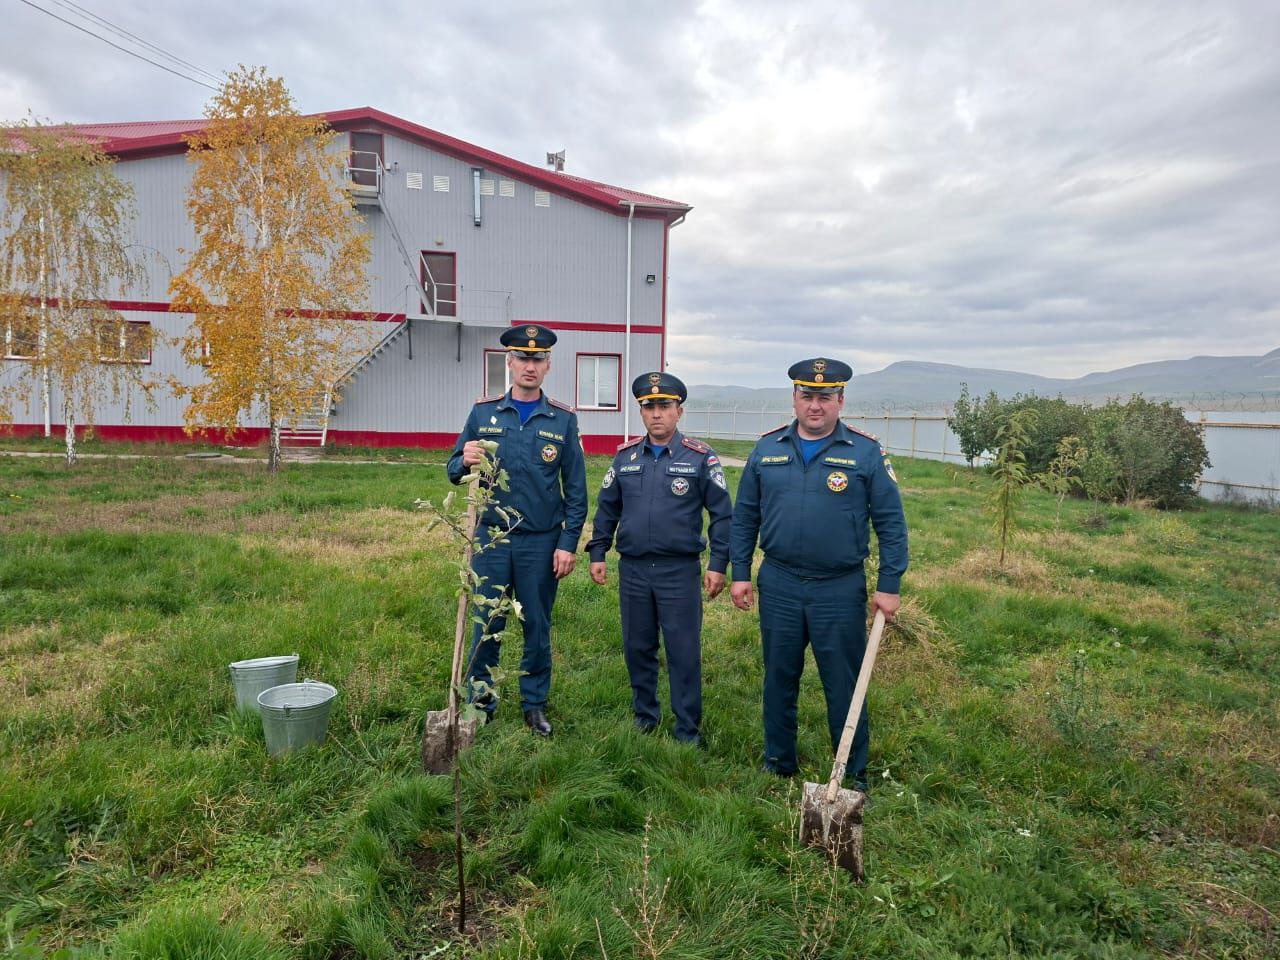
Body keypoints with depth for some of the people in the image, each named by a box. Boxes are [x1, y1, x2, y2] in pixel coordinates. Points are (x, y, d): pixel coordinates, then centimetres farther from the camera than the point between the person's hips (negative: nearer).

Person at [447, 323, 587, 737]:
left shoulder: (563, 419, 0)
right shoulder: (483, 412, 3)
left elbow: (576, 489, 0)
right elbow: (453, 470, 6)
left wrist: (569, 544, -6)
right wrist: (466, 462, -18)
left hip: (542, 543, 0)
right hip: (491, 538, 1)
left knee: (537, 627, 10)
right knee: (486, 624, 8)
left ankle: (535, 703, 26)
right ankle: (480, 701, 24)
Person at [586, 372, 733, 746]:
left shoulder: (700, 457, -4)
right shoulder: (626, 456, 7)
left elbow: (722, 513, -3)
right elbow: (607, 508, 14)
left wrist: (718, 564, -7)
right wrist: (597, 553, 9)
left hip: (680, 571, -3)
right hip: (633, 570, 4)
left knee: (684, 652, 3)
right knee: (637, 648, 13)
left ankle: (688, 730, 17)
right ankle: (644, 716, 31)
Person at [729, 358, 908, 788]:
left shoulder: (866, 452, -4)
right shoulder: (768, 449, 4)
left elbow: (891, 522, -3)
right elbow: (745, 516, 8)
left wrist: (889, 584, -6)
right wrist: (740, 573, 4)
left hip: (840, 589, -2)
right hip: (778, 586, 3)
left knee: (844, 686, 7)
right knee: (779, 680, 15)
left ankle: (854, 775, 25)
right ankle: (778, 764, 32)